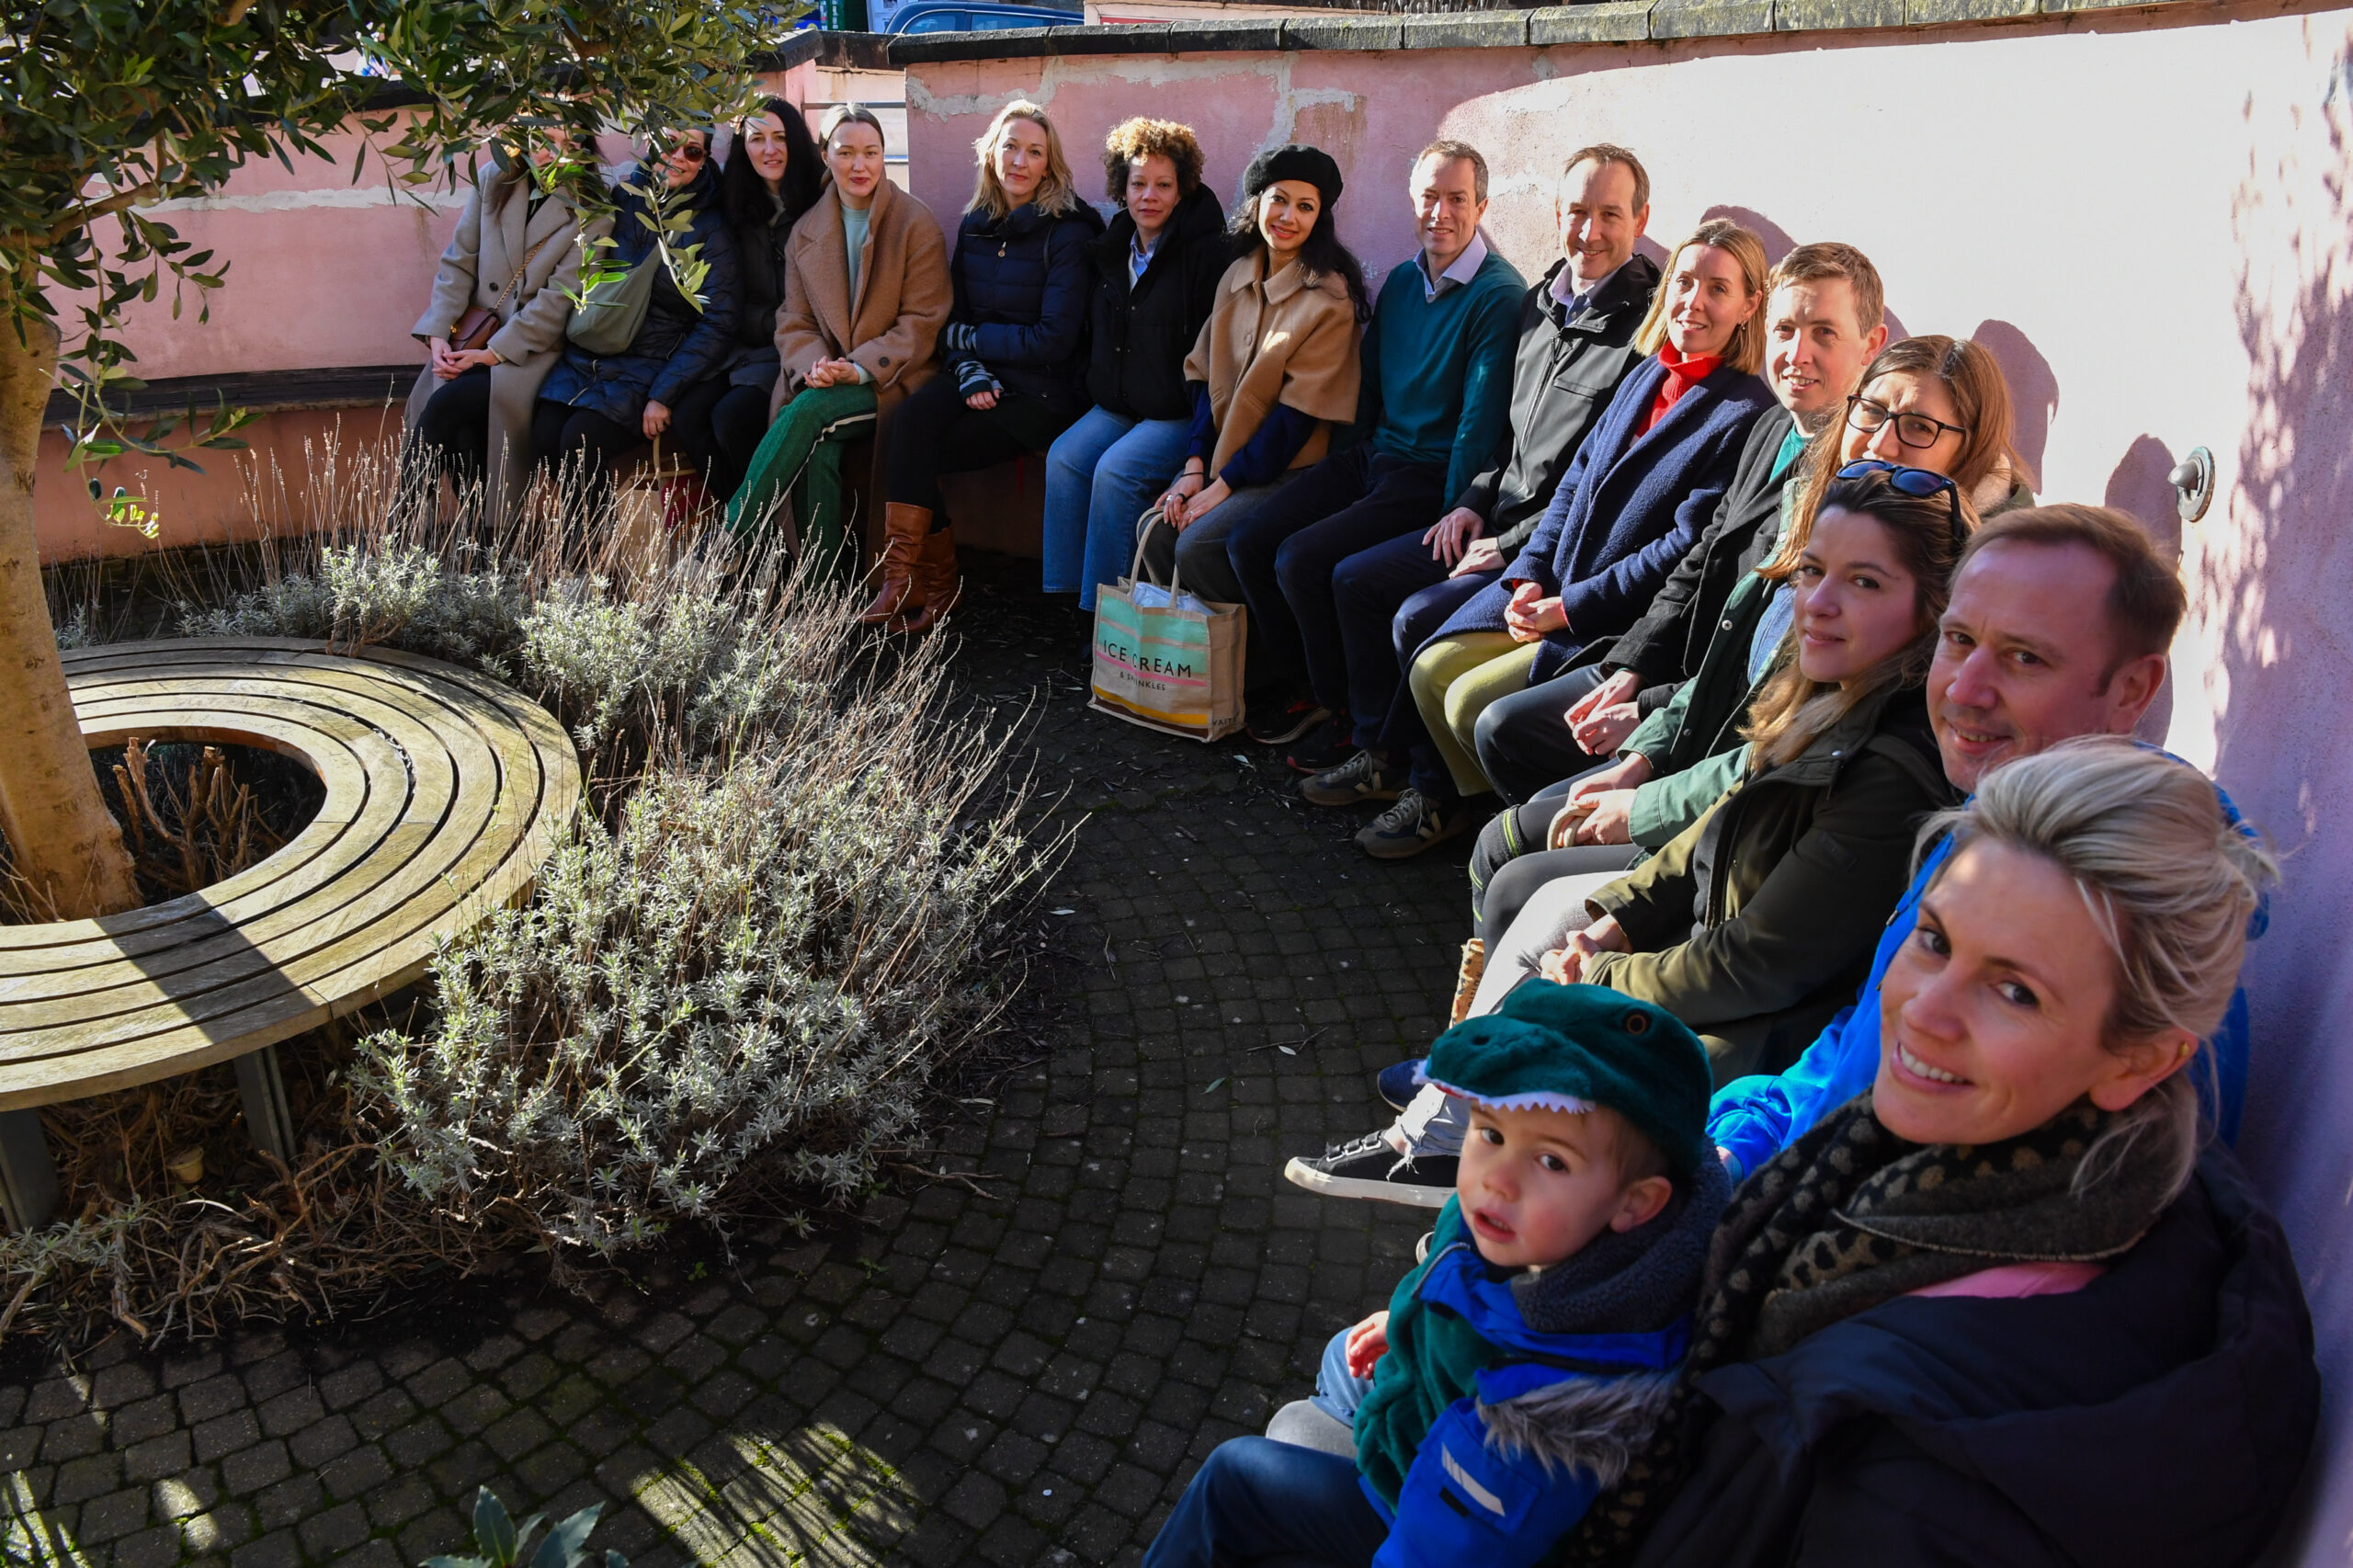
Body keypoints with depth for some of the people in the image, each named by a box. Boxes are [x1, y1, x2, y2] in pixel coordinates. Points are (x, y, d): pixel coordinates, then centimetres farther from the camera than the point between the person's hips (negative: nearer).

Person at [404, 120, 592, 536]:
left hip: (536, 352, -4)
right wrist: (437, 334, -4)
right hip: (476, 338, 4)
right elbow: (458, 263, 10)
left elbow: (561, 298, -9)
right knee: (462, 432, -26)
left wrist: (494, 353, -14)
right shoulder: (494, 181, 10)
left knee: (447, 403, -27)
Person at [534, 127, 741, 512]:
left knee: (580, 440, -26)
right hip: (586, 357, 4)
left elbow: (716, 325, -8)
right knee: (545, 434, -20)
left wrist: (663, 396, -14)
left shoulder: (710, 229, -3)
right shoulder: (621, 198, 7)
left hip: (649, 370, -4)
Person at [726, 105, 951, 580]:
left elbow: (923, 322, -5)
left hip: (890, 379, -3)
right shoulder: (806, 231, 13)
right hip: (824, 383, 3)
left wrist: (859, 368, -18)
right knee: (818, 446, -31)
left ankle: (727, 540, -29)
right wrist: (813, 365, -14)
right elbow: (793, 322, 10)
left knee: (810, 410, -32)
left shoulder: (917, 224, 1)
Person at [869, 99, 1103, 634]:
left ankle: (934, 581, -8)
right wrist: (970, 372, -10)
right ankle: (906, 578, -17)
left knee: (920, 452, -21)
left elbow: (1054, 339, -13)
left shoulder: (1068, 232, -7)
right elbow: (954, 316, 11)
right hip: (983, 380, 5)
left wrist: (969, 337, -7)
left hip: (1044, 390, -5)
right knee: (914, 417, -25)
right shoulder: (975, 225, 11)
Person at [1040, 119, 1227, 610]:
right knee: (1063, 457, -16)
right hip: (1117, 404, 7)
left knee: (1115, 470, -26)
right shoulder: (1113, 248, 12)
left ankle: (1105, 608, -15)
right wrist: (1098, 385, 12)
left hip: (1179, 412, -7)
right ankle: (1065, 594, -10)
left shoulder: (1206, 252, -10)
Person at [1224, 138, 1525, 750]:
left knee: (1301, 558, -24)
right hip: (1372, 457, 8)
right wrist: (1351, 462, 11)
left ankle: (1347, 712, -4)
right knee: (1248, 541, -6)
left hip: (1433, 477, -8)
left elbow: (1480, 420, -16)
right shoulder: (1401, 281, 12)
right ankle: (1295, 685, 10)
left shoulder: (1499, 296, -12)